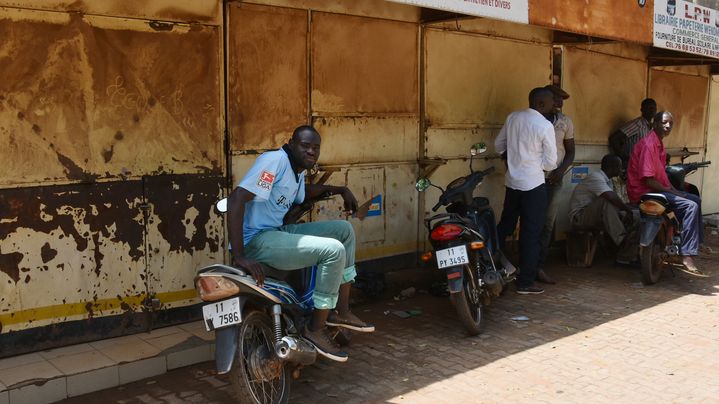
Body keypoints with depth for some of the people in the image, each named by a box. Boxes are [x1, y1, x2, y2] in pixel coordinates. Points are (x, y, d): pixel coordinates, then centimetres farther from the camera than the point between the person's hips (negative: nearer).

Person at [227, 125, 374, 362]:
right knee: (334, 250, -22)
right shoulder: (276, 160, -15)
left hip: (279, 232, 10)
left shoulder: (298, 170, 14)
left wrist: (340, 190, 26)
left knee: (344, 230, 12)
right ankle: (316, 329, -9)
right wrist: (239, 256, -31)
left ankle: (341, 311, 12)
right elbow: (236, 199, -25)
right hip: (257, 239, -10)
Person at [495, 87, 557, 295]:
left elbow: (499, 145, 13)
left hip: (512, 182, 6)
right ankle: (525, 282, 8)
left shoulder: (512, 117, 4)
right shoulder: (544, 125, -13)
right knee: (531, 233, 2)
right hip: (533, 184, -6)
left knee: (505, 225, 18)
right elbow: (551, 162, -10)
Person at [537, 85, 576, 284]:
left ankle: (539, 267, 12)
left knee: (547, 225, 3)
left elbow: (570, 151, 11)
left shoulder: (565, 122, 7)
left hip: (554, 180, 3)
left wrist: (562, 168, -7)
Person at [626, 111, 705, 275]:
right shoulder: (648, 144, -18)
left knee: (696, 200, 16)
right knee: (691, 206, -21)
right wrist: (671, 192, -15)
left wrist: (673, 189, 6)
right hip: (644, 193, -11)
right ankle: (686, 255, -23)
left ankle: (697, 242, 25)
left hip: (658, 188, 11)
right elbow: (648, 180, -24)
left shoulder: (659, 143, 15)